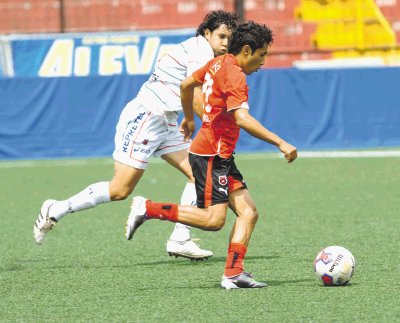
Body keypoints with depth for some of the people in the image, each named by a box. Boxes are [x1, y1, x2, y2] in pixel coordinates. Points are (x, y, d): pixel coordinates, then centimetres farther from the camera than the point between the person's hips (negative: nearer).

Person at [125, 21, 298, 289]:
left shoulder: (218, 63, 13)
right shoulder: (235, 75, -16)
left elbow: (186, 85, 27)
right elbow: (242, 119, -28)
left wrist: (189, 119, 42)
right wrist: (280, 143, -29)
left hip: (222, 156, 10)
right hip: (211, 154, -10)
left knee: (249, 212, 0)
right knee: (213, 219, -14)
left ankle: (233, 274, -8)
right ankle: (148, 209, -5)